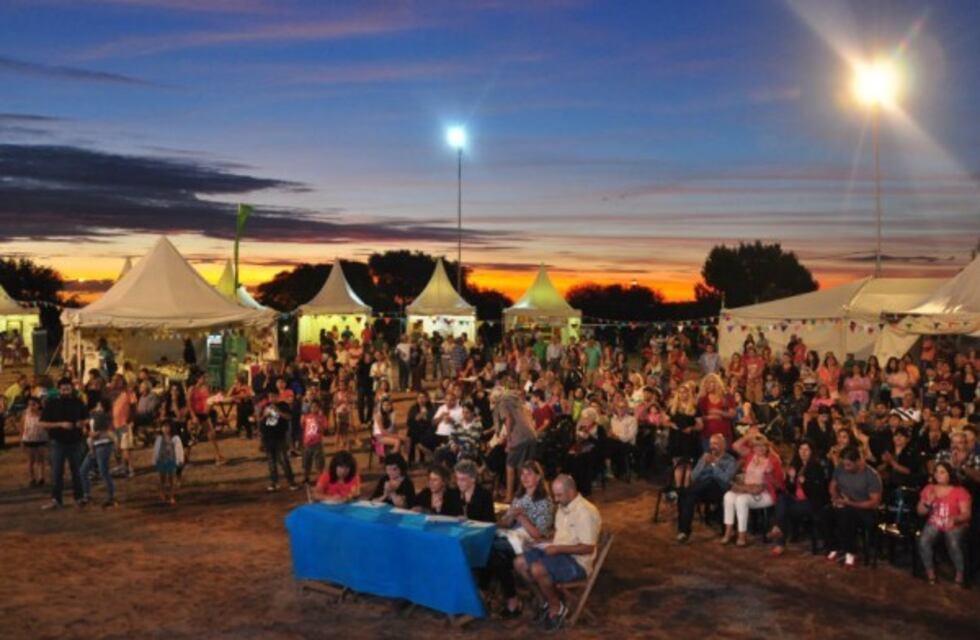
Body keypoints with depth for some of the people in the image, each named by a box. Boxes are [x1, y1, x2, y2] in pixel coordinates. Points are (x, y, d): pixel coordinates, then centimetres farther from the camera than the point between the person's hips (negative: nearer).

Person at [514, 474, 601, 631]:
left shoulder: (585, 512, -21)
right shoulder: (563, 506, 8)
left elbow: (588, 548, -23)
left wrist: (558, 548, -22)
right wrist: (550, 543, 4)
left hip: (577, 561, -9)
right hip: (559, 553, 9)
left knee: (537, 570, -30)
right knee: (520, 563, -5)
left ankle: (557, 607, -6)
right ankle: (543, 602, 9)